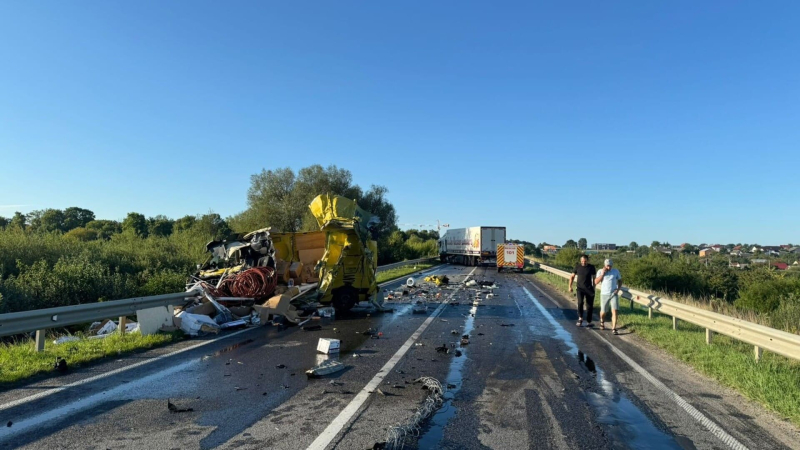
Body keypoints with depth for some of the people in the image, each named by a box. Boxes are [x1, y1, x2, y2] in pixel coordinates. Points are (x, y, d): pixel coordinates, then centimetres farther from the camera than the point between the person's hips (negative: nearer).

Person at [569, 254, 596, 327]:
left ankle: (589, 322, 15)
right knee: (580, 302, -22)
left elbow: (594, 278, 6)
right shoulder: (577, 266, 1)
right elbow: (572, 276, 8)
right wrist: (570, 286, 1)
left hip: (589, 289, 0)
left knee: (590, 306, 3)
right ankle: (580, 318, -16)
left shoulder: (591, 267, -1)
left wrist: (593, 288, 3)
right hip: (580, 288, 0)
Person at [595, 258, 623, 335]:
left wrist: (618, 289, -6)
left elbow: (620, 281, 11)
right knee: (603, 311, 12)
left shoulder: (616, 271, 0)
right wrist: (603, 273, -19)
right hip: (604, 294, 0)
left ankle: (614, 329, -10)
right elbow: (596, 282, -12)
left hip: (614, 294, 0)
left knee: (614, 311, -14)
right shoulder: (600, 271, -3)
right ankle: (602, 321, 44)